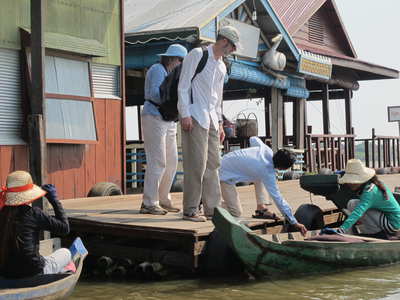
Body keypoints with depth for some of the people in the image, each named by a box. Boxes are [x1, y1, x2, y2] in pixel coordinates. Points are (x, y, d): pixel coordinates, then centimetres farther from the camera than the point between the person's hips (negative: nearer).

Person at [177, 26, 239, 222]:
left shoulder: (222, 66, 20)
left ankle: (212, 209, 11)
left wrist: (220, 123, 19)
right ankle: (190, 210, -6)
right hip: (194, 117, -8)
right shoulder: (197, 55, -3)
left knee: (212, 165, 6)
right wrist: (185, 114, -16)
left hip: (211, 119, 8)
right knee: (196, 164, -11)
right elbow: (183, 86, -9)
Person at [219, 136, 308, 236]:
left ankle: (261, 207, 13)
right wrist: (295, 223, -18)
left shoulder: (267, 150, -8)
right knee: (236, 213, -13)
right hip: (225, 175, -9)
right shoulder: (268, 174, -24)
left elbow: (253, 139, 13)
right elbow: (278, 199, -22)